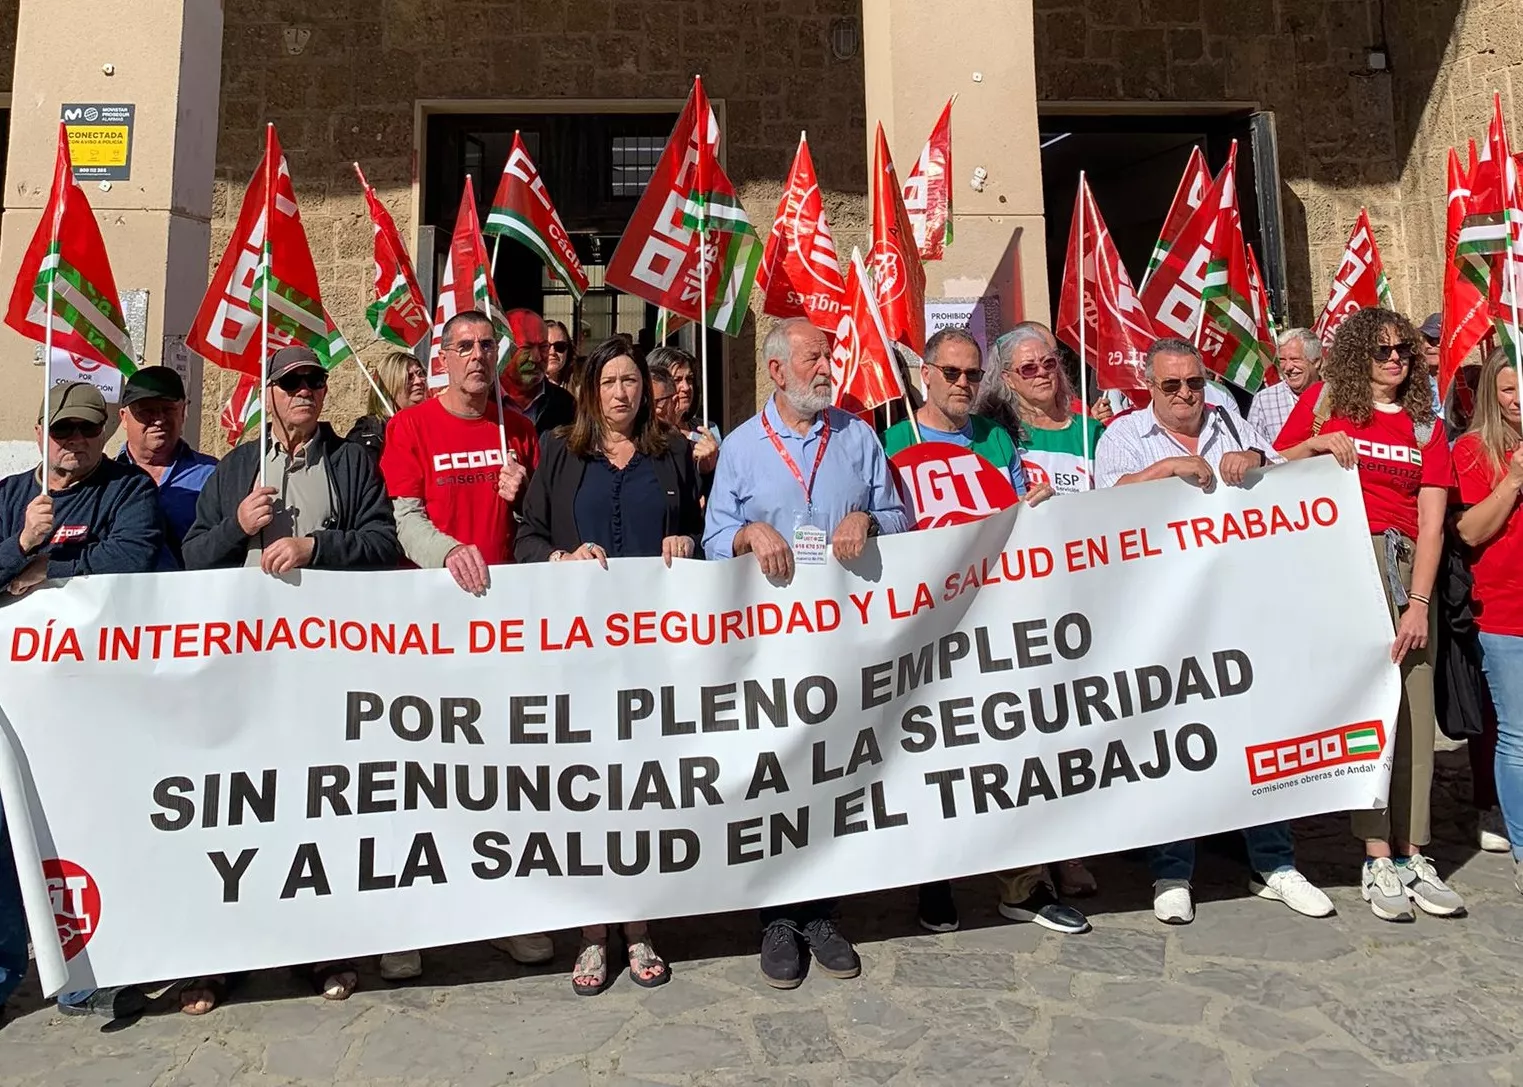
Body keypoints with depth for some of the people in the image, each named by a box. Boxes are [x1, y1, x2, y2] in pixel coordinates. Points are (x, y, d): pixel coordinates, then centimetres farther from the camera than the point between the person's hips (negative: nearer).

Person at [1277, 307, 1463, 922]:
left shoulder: (1426, 424, 13)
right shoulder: (1323, 402, 7)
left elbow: (1431, 523, 4)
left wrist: (1419, 603, -6)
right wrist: (1316, 443, -11)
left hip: (1404, 566, 3)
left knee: (1415, 710, 0)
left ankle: (1411, 857, 10)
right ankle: (1378, 859, 1)